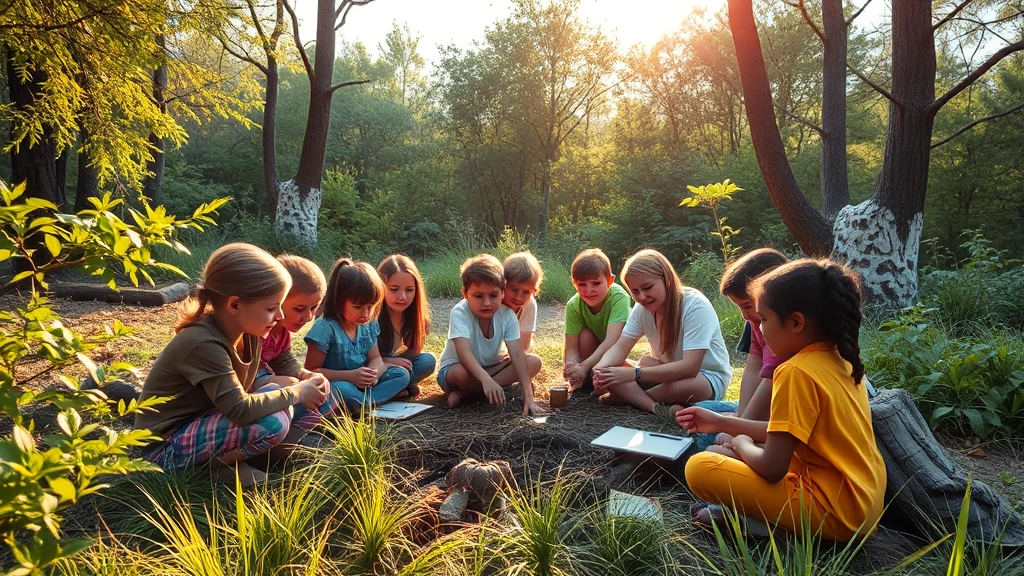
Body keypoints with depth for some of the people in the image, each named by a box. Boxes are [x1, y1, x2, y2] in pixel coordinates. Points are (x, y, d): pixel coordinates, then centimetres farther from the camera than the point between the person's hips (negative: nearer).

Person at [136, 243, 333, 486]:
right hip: (167, 446, -8)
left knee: (321, 399, -2)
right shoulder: (203, 344, -30)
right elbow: (240, 411, -37)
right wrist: (295, 392, -22)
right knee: (273, 421, -33)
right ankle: (225, 462, -6)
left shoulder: (246, 331, -5)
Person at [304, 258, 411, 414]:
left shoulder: (369, 325, -1)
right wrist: (350, 376, -26)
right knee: (342, 390, -40)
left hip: (362, 384, 7)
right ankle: (391, 393, -22)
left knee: (402, 374, -9)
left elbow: (375, 358, 5)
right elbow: (311, 371, -17)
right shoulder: (325, 328, -19)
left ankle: (361, 404, -24)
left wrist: (374, 372, -21)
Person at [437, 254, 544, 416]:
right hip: (454, 368, -5)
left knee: (534, 362, -16)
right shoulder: (459, 313, -25)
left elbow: (517, 354, -21)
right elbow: (464, 353, -39)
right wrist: (486, 380, -56)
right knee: (461, 373, -40)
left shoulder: (507, 315, -14)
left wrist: (528, 396, -32)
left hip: (490, 368, 5)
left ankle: (466, 393, -19)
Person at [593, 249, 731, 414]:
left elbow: (689, 367, -34)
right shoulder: (642, 309, -5)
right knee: (612, 374, -18)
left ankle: (630, 397, -15)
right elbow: (620, 348, -10)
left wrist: (634, 374, -42)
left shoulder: (696, 306, -25)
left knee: (686, 385, -41)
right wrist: (601, 369, -34)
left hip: (708, 377, -5)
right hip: (666, 373, 5)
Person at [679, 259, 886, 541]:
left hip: (836, 513, -9)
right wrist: (722, 422, 16)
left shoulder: (796, 372, -21)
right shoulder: (842, 360, 6)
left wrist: (742, 446, 1)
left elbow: (772, 468, -21)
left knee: (699, 468, -15)